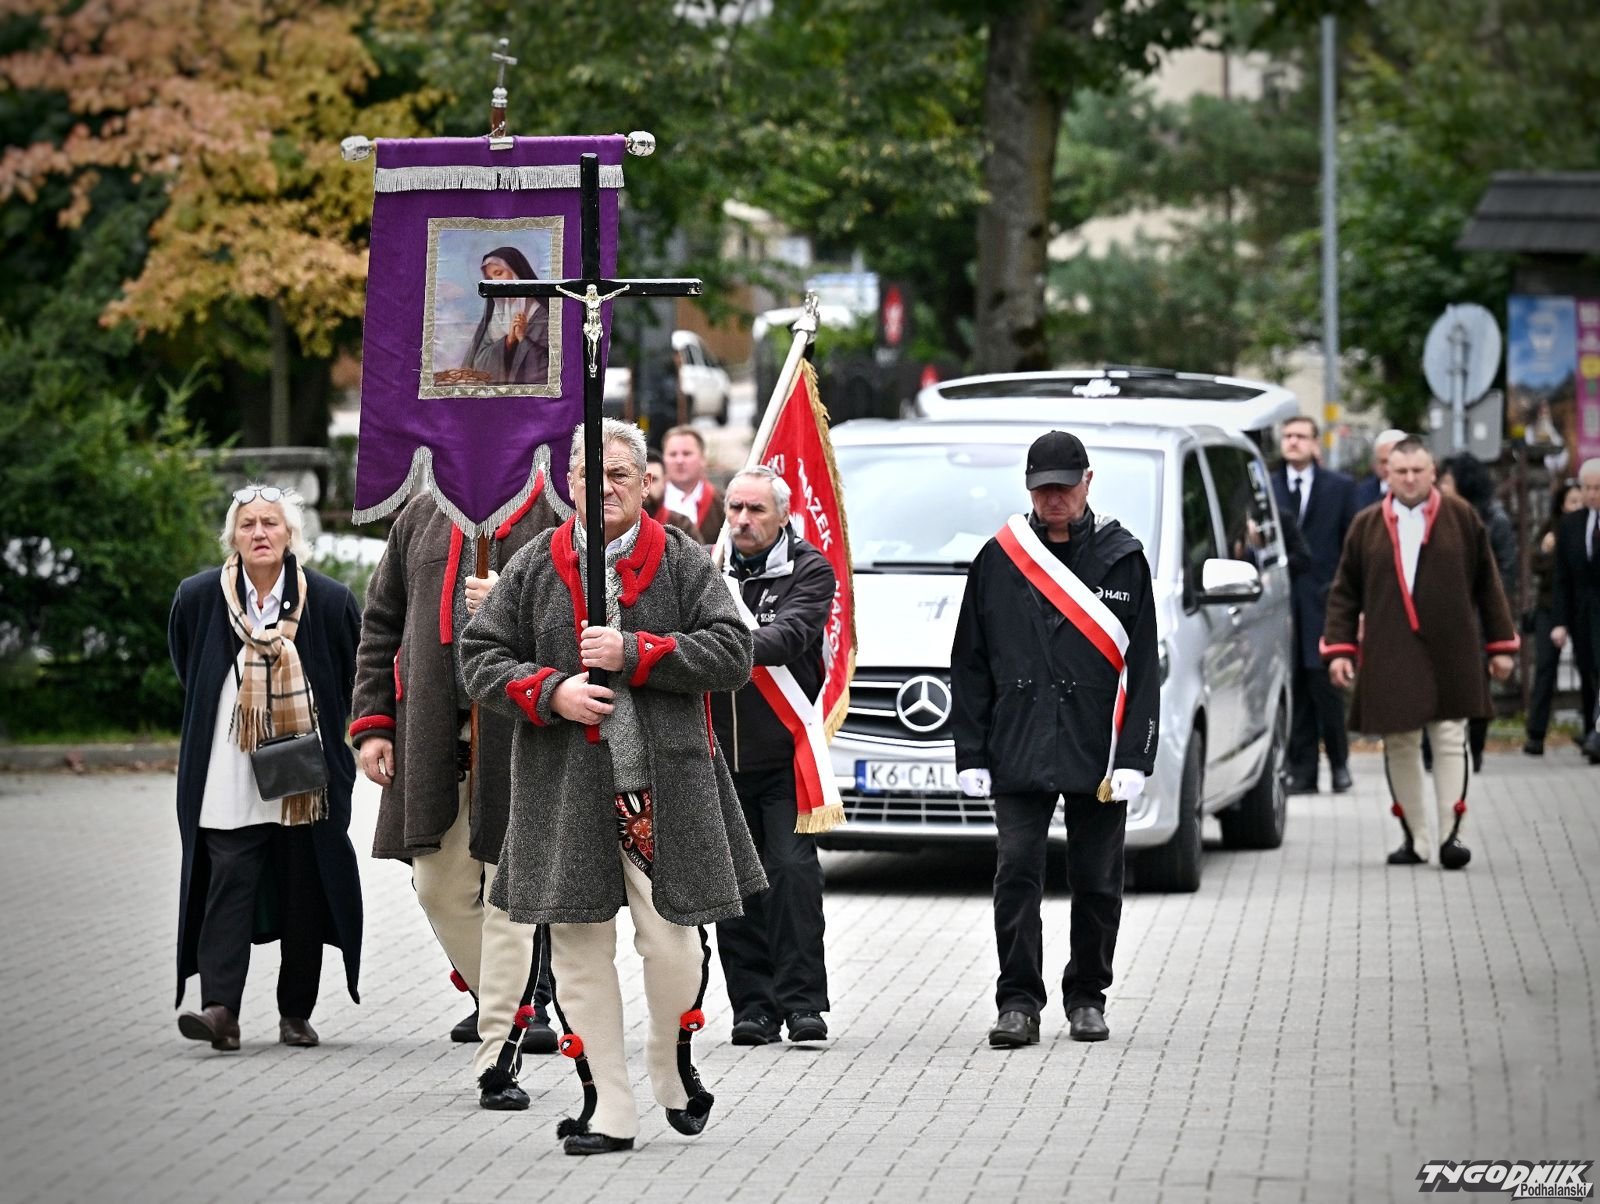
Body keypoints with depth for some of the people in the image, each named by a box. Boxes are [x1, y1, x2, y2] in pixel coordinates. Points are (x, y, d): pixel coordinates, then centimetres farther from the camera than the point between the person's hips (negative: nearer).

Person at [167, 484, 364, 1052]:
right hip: (229, 778, 0)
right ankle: (220, 1008, -17)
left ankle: (296, 1014, 13)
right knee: (229, 881, -10)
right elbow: (188, 671, 18)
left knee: (305, 890, 4)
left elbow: (353, 675, 12)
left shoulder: (329, 600, -3)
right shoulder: (198, 598, -1)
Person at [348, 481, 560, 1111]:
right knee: (438, 885, 6)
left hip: (518, 735, -4)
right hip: (432, 734, 4)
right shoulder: (422, 516, 13)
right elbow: (380, 625, 15)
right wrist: (372, 723, 9)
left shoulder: (557, 516, 0)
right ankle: (497, 999, 29)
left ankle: (497, 1055, -1)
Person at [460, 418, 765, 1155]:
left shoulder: (682, 562, 4)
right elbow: (480, 654, 8)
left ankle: (672, 1066, 26)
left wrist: (635, 653, -13)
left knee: (672, 939, -2)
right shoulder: (534, 568, 8)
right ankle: (606, 1106, 10)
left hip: (663, 784, -2)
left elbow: (733, 653, -4)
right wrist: (549, 692, -9)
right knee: (579, 944, 2)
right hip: (563, 788, 2)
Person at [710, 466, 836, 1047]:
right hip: (720, 753, 3)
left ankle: (801, 1000, -7)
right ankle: (752, 1005, 9)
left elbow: (790, 635, -17)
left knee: (792, 867, -11)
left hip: (784, 751, -3)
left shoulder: (809, 570, -1)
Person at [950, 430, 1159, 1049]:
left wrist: (1134, 758, -6)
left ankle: (1087, 998, 19)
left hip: (1098, 754, 0)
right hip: (1018, 753, 0)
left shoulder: (1122, 558, 4)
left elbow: (1143, 666, 2)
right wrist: (970, 755, 1)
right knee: (1016, 872, -8)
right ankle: (1018, 1003, -4)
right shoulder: (999, 558, 6)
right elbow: (970, 666, 8)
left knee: (1096, 881, 6)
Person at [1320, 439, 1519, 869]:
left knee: (1450, 741, -5)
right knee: (1399, 745, 4)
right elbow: (1345, 592, 9)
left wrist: (1500, 644, 7)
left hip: (1449, 652, -1)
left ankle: (1450, 833, -2)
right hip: (1389, 655, 1)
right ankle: (1415, 837, 13)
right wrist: (1339, 648, 1)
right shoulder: (1367, 526, 7)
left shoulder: (1461, 518, 5)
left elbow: (1487, 584, 8)